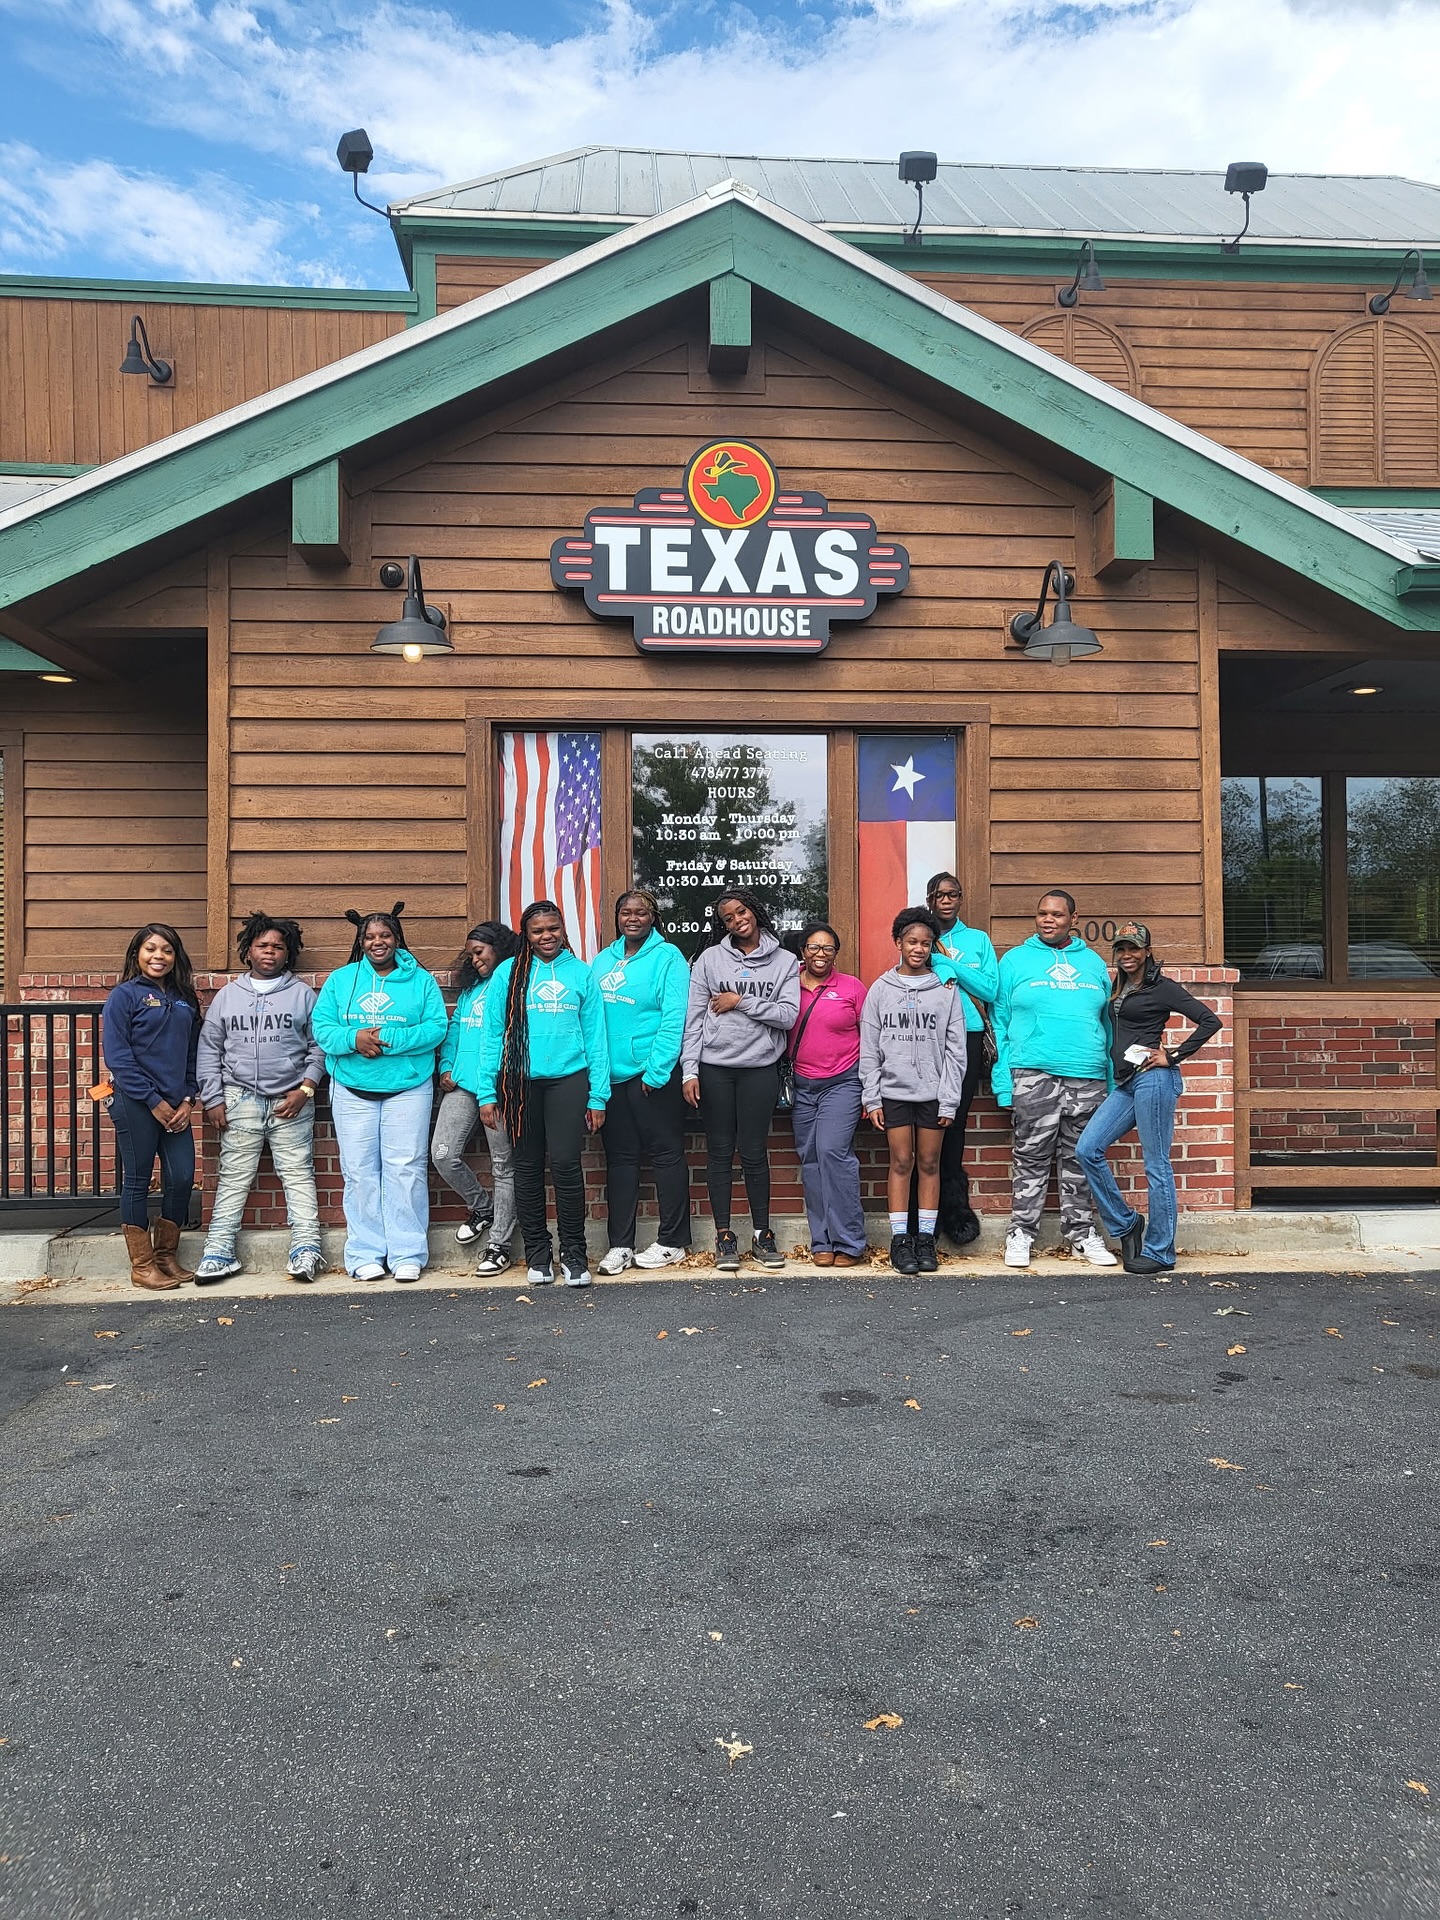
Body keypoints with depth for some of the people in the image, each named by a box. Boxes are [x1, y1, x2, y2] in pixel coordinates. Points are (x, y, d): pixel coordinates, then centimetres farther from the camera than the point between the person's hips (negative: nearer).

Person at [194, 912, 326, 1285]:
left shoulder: (303, 994, 7)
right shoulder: (227, 995, 12)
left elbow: (319, 1047, 5)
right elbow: (209, 1050, 11)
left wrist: (305, 1089, -7)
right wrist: (212, 1099, 2)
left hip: (291, 1102, -1)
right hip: (240, 1101, 1)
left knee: (298, 1174, -2)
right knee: (233, 1178, 3)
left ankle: (306, 1248, -2)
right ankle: (218, 1252, 5)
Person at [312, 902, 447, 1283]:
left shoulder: (420, 980, 5)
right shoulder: (341, 979, 10)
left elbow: (436, 1027, -6)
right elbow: (321, 1027, 2)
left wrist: (389, 1040, -18)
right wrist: (354, 1038, -18)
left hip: (408, 1089, -2)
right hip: (353, 1091, 2)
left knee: (405, 1169, -2)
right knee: (359, 1172, 3)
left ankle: (407, 1254, 5)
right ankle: (365, 1255, 11)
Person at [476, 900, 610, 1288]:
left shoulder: (581, 972, 8)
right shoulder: (509, 973, 6)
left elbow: (595, 1036, 7)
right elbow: (491, 1034, 4)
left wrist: (598, 1096, 1)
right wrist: (486, 1092, -4)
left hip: (568, 1079, -1)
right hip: (520, 1082, 1)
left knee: (566, 1164, -6)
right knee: (528, 1168, 6)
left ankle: (573, 1255, 7)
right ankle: (537, 1254, 17)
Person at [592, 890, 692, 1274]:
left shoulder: (668, 957, -4)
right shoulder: (603, 960, 13)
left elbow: (674, 1018, -12)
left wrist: (656, 1071, -17)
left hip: (652, 1074, -5)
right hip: (611, 1074, 6)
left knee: (666, 1155, 3)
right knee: (619, 1157, 9)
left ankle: (672, 1242, 12)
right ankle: (620, 1245, 16)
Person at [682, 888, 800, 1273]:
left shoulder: (785, 961, 5)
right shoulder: (710, 959, 4)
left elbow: (789, 1015, -6)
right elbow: (694, 1019, 1)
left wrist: (741, 1002, -10)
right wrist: (689, 1071, -5)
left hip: (759, 1069, 0)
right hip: (714, 1069, 1)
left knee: (754, 1153, 4)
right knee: (720, 1152, 6)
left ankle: (762, 1234, 18)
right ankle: (724, 1236, 14)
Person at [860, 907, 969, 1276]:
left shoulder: (946, 990, 3)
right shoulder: (881, 990, 5)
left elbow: (955, 1050, 1)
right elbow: (869, 1050, 4)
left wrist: (949, 1101, -4)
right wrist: (871, 1099, -2)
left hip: (933, 1092, 0)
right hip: (894, 1092, 0)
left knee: (929, 1163, 5)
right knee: (901, 1163, 2)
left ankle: (926, 1239, 14)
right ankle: (900, 1240, 9)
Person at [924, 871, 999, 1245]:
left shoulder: (978, 939, 13)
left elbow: (991, 990, 1)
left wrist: (948, 963, -5)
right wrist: (950, 969, -12)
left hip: (967, 1038, 1)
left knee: (954, 1121, -2)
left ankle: (951, 1208, 7)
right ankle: (955, 1207, 5)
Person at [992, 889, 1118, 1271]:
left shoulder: (1094, 963, 15)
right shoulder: (1015, 960, 6)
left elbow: (1106, 1021, 16)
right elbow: (1000, 1022, 3)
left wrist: (1112, 1078, 7)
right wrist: (1003, 1080, -6)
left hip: (1088, 1078, 3)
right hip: (1033, 1077, -3)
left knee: (1080, 1158, 9)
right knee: (1031, 1157, 0)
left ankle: (1082, 1232, 18)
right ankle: (1021, 1233, 8)